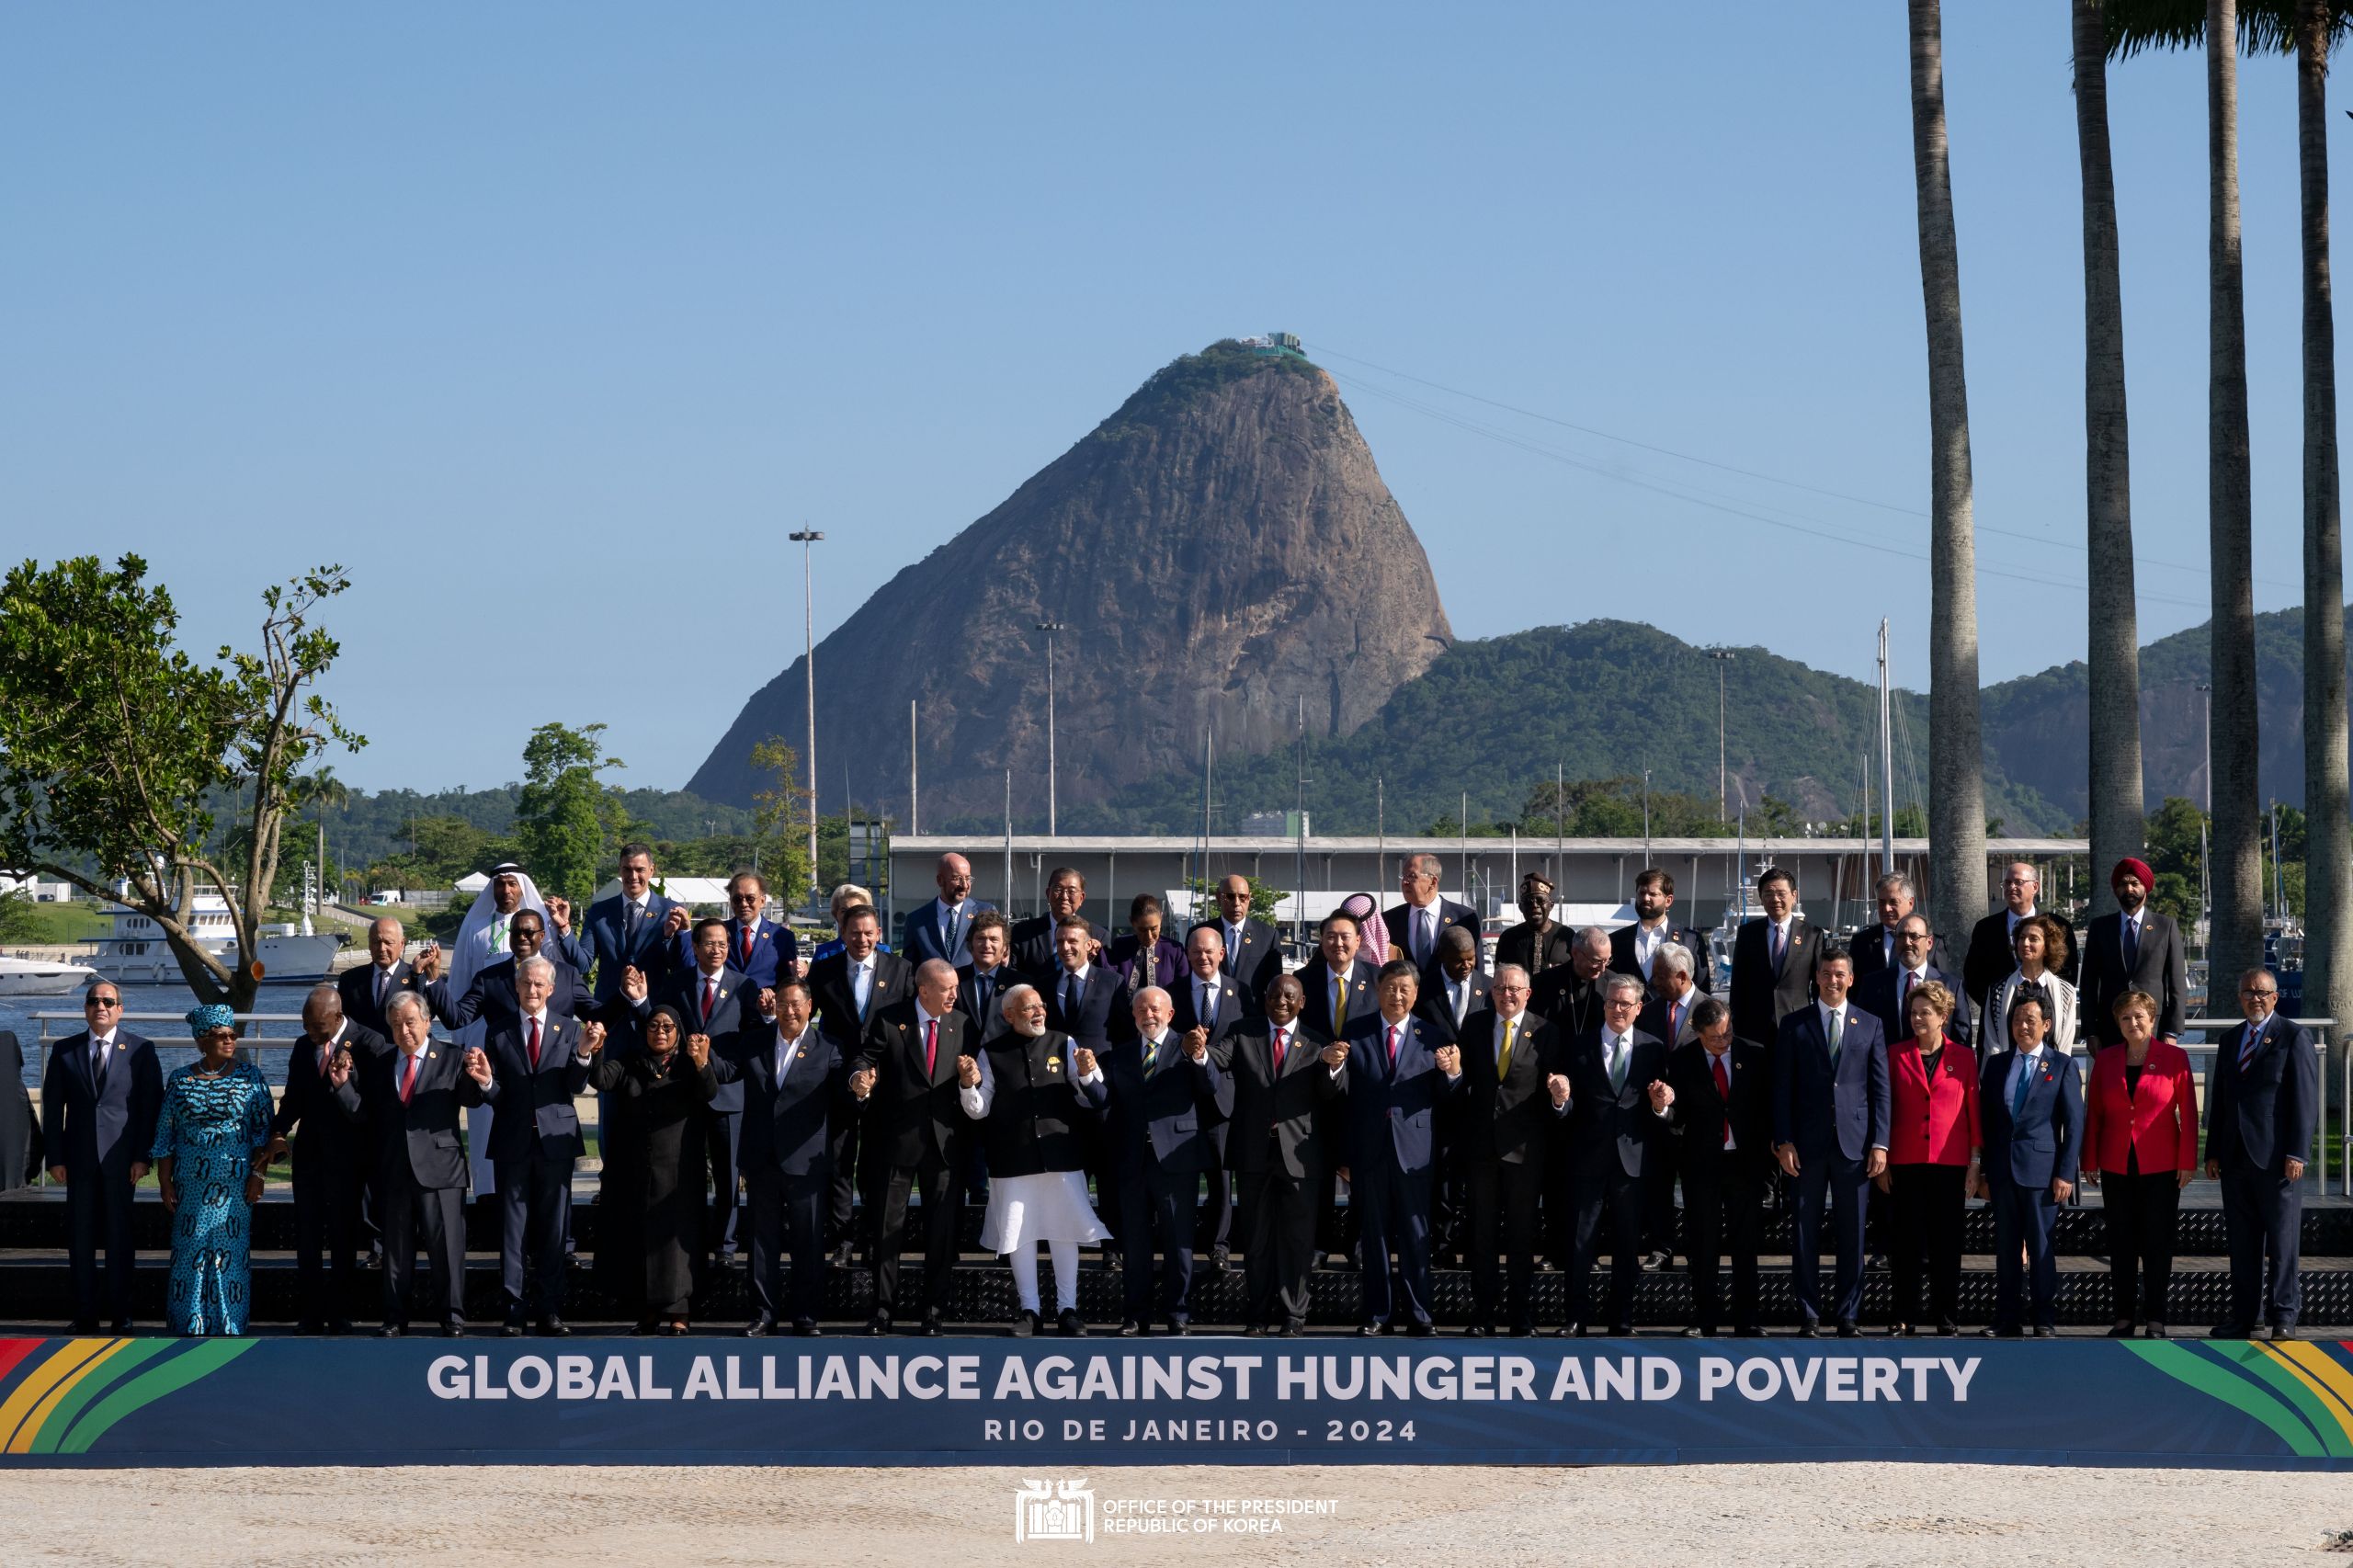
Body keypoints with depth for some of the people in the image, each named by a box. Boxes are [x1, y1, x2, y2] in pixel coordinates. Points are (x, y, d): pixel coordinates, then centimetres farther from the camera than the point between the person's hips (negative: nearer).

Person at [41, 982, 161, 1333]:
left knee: (119, 1238, 2)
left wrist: (143, 1156, -7)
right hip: (79, 1159, 2)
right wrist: (54, 1157, -1)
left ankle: (120, 1315, 8)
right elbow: (53, 1107, 7)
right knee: (80, 1239, 3)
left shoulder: (140, 1050, 3)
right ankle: (84, 1315, 8)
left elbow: (152, 1106, 0)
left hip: (120, 1159, -2)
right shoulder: (64, 1050, 8)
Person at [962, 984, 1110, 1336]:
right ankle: (1029, 1308, 16)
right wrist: (968, 1085, -16)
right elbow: (979, 1110, 3)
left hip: (1061, 1157, 0)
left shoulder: (1063, 1046, 4)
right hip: (1013, 1160, 0)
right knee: (1019, 1234, 6)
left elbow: (1094, 1101, 2)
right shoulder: (991, 1054, 2)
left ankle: (1067, 1308, 14)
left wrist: (1086, 1075, -18)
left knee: (1064, 1233, 4)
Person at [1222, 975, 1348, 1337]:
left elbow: (1332, 1095, -10)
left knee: (1297, 1238, 3)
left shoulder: (1316, 1045, 4)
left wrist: (1335, 1066, -32)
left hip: (1299, 1154, -1)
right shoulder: (1243, 1038, 5)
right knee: (1256, 1238, 9)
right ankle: (1258, 1315, 16)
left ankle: (1293, 1316, 8)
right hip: (1254, 1153, 1)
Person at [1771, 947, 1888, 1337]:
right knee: (1806, 1235, 1)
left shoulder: (1870, 1026, 10)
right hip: (1808, 1144, -1)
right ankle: (1809, 1316, 5)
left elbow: (1880, 1089, 7)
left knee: (1852, 1236, 2)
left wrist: (1879, 1143, -1)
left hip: (1854, 1143, 1)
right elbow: (1782, 1088, 4)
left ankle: (1847, 1316, 8)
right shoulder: (1795, 1025, 7)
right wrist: (1783, 1141, -5)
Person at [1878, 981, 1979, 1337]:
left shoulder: (1963, 1058, 5)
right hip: (1905, 1162, 1)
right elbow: (1885, 1108, 6)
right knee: (1907, 1242, 1)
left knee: (1946, 1242, 1)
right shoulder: (1895, 1055, 6)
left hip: (1949, 1164, -1)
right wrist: (1880, 1160, 1)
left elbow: (1974, 1110, 6)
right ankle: (1905, 1318, 7)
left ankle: (1947, 1318, 8)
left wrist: (1975, 1163, 1)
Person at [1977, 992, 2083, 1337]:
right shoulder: (1996, 1065, 12)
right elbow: (1986, 1120, 13)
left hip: (2042, 1170, -4)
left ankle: (2045, 1319, 4)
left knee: (2041, 1246, -2)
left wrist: (2065, 1173, -8)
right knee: (2006, 1247, 6)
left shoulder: (2062, 1065, 2)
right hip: (2002, 1169, 4)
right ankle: (2007, 1318, 11)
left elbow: (2074, 1123, -1)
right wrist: (1984, 1171, 8)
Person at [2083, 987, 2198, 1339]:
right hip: (2116, 1167, 3)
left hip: (2161, 1167, -3)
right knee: (2121, 1243, 5)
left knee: (2158, 1243, 1)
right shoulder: (2106, 1060, 7)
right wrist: (2089, 1161, 5)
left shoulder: (2175, 1057, -2)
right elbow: (2093, 1112, 9)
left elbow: (2188, 1112, -2)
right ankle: (2124, 1317, 11)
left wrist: (2188, 1162, -6)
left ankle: (2155, 1319, 6)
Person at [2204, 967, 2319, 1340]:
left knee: (2282, 1240, -3)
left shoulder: (2294, 1038, -2)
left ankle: (2283, 1316, 2)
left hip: (2277, 1159, -6)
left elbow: (2305, 1100, -7)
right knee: (2242, 1243, 8)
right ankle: (2246, 1316, 12)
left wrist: (2297, 1153, -14)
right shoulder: (2229, 1042, 17)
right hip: (2236, 1157, 6)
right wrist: (2212, 1152, 12)